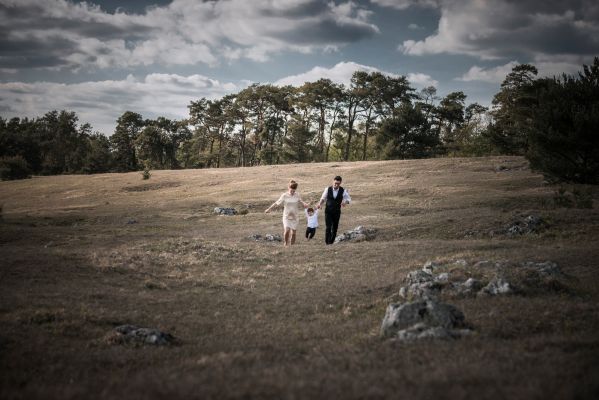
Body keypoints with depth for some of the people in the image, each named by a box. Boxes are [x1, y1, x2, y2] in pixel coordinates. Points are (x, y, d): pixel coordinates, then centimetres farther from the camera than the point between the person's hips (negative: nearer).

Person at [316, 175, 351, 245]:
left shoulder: (343, 191, -6)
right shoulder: (328, 189, -6)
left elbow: (349, 199, 5)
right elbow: (323, 198, 6)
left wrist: (345, 202, -18)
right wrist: (320, 204, -13)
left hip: (337, 212, 1)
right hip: (328, 211, -1)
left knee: (335, 228, 5)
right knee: (328, 227, -12)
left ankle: (331, 242, 19)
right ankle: (327, 242, -4)